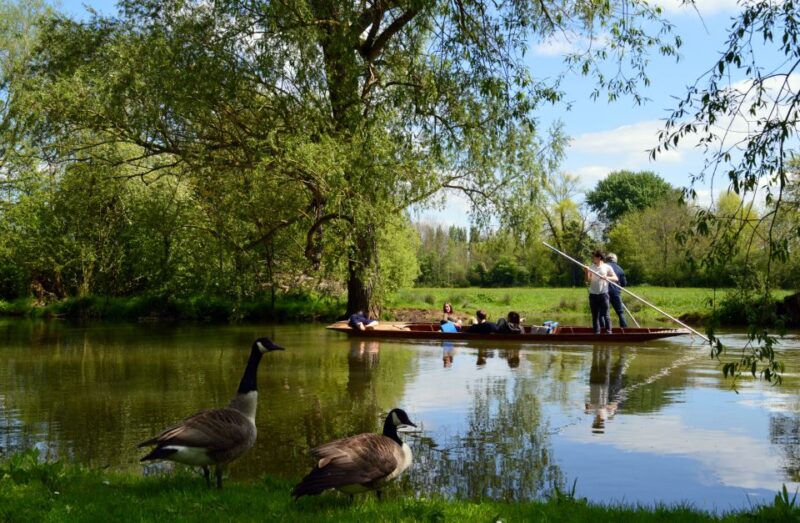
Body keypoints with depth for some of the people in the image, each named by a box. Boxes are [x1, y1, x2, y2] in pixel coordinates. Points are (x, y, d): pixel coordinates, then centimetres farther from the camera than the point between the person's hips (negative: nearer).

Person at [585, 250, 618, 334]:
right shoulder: (591, 268, 8)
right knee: (595, 315, 7)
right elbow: (588, 281, 1)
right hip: (593, 295, 3)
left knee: (605, 314, -4)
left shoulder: (607, 267, 1)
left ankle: (608, 331, 1)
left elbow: (616, 278, -2)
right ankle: (596, 332, 13)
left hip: (603, 294, -3)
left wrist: (607, 277, -19)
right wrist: (587, 272, -14)